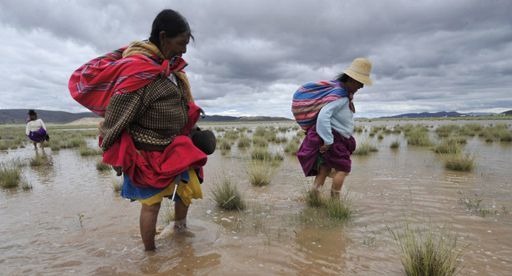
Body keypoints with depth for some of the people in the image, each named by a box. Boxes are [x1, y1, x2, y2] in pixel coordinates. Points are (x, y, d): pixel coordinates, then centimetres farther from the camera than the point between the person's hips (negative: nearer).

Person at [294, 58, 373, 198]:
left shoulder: (344, 92, 8)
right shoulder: (339, 95, -23)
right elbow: (323, 116, -34)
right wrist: (328, 141, -28)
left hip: (335, 137, 10)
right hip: (332, 137, -10)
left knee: (326, 165, 13)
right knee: (343, 168, -1)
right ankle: (335, 201, 8)